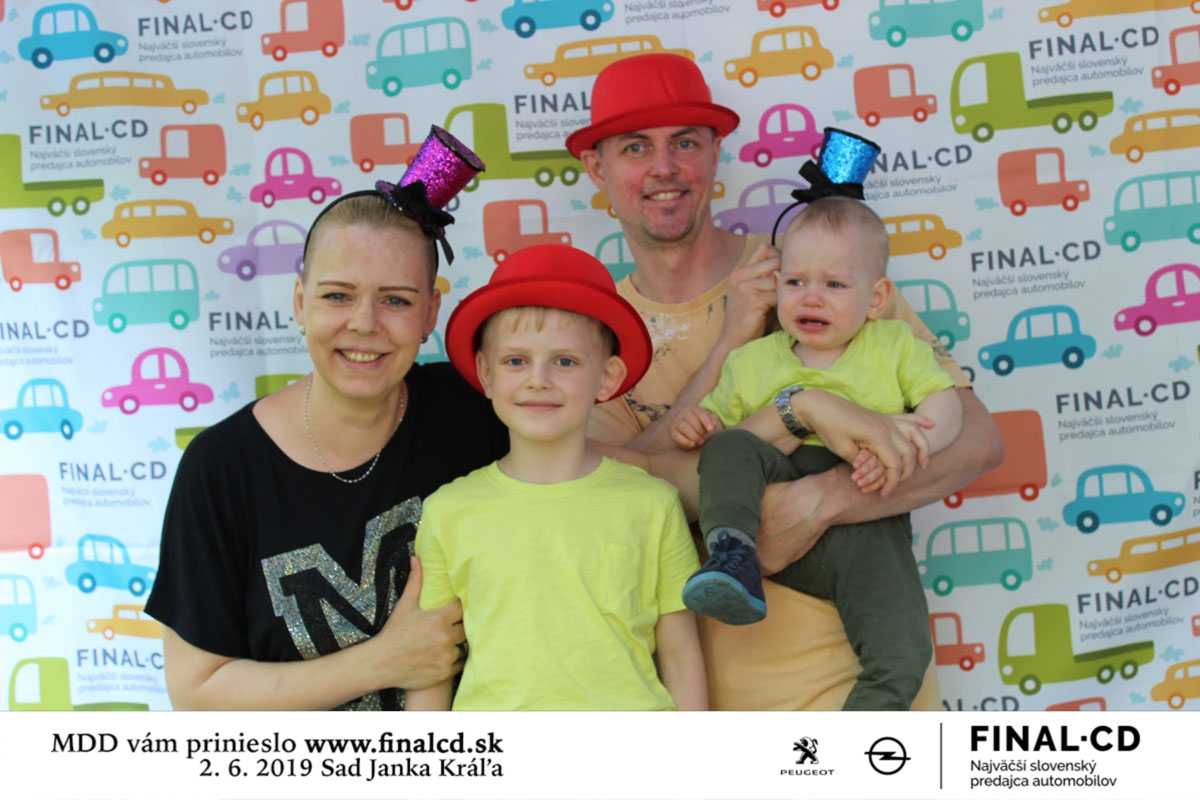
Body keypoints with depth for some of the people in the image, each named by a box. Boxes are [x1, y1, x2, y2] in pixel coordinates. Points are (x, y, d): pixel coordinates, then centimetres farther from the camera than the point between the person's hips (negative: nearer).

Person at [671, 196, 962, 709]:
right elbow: (717, 422, 19)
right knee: (731, 448, -26)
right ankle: (732, 561, -36)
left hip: (866, 519, -1)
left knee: (901, 653, -22)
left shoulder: (895, 345, 17)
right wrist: (690, 425, -6)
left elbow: (944, 405, 5)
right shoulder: (752, 361, 20)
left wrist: (905, 444, -16)